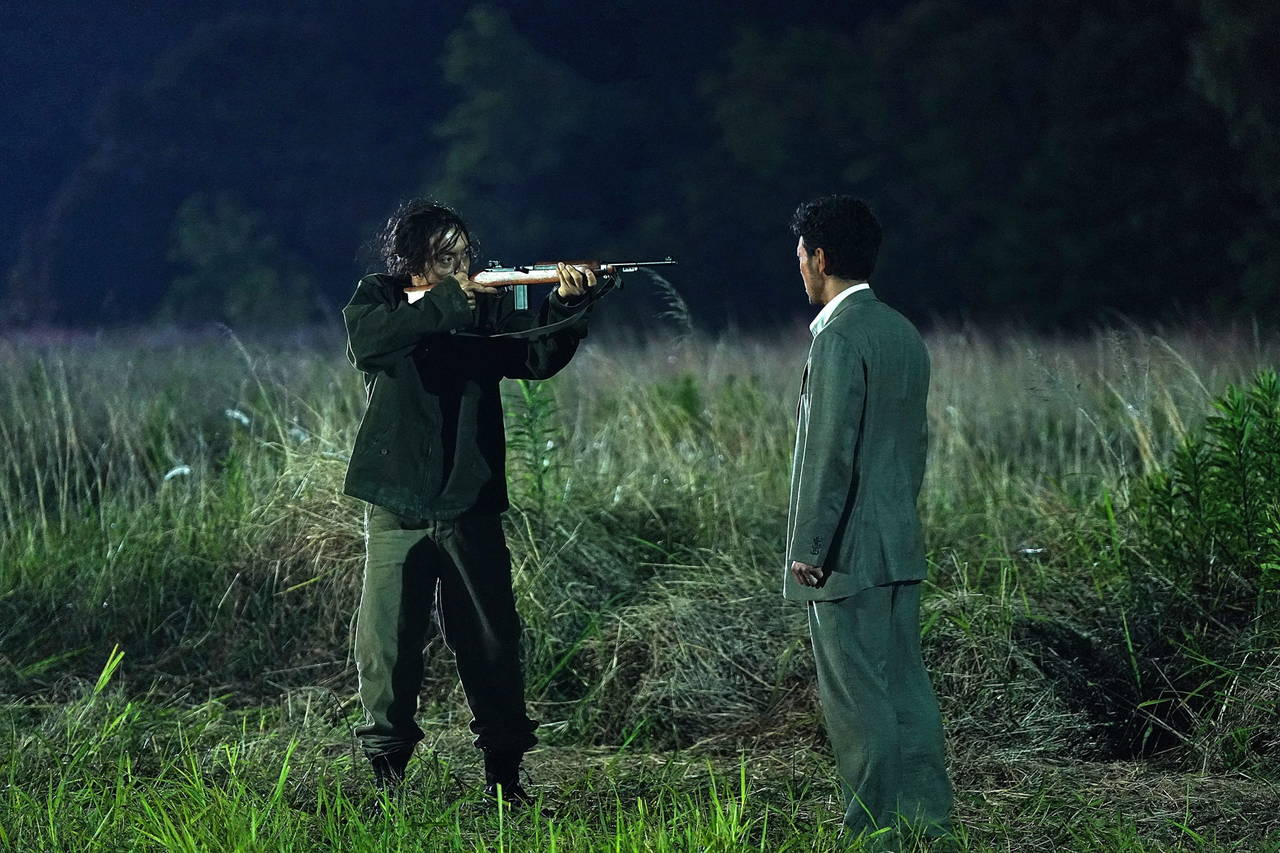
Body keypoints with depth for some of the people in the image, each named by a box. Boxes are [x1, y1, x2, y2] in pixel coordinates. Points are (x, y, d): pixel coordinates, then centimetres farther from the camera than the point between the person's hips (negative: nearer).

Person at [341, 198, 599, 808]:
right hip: (396, 508, -2)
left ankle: (503, 773, 16)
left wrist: (565, 306, -23)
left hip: (470, 506, 2)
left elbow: (538, 357, -6)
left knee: (491, 642, 6)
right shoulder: (376, 301, 1)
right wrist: (448, 301, -27)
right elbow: (366, 341, -22)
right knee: (385, 643, -1)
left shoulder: (489, 306, 7)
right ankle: (385, 774, 9)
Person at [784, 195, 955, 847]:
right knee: (905, 689, 11)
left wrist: (807, 547, -16)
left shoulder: (838, 336, -15)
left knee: (858, 700, -4)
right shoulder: (903, 332, 13)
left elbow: (830, 451, -19)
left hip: (847, 553, -9)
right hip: (900, 548, 9)